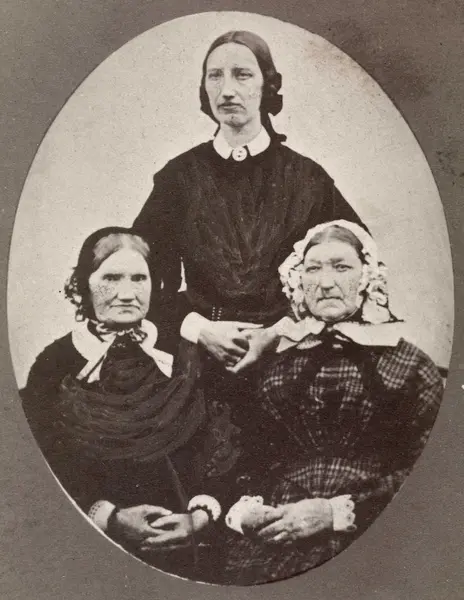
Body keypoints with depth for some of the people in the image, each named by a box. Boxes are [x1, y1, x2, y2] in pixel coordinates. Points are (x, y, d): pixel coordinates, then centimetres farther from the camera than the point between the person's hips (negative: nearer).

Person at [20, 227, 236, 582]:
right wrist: (109, 518, -15)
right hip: (88, 551, -1)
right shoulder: (55, 366, -3)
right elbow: (42, 473, -5)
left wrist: (201, 515, -12)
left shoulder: (185, 362, 2)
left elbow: (222, 457, 2)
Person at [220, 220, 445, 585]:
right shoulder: (272, 358, 12)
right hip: (272, 536, 3)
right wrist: (241, 508, -6)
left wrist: (337, 512, -12)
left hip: (363, 535, -2)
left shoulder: (410, 366, 5)